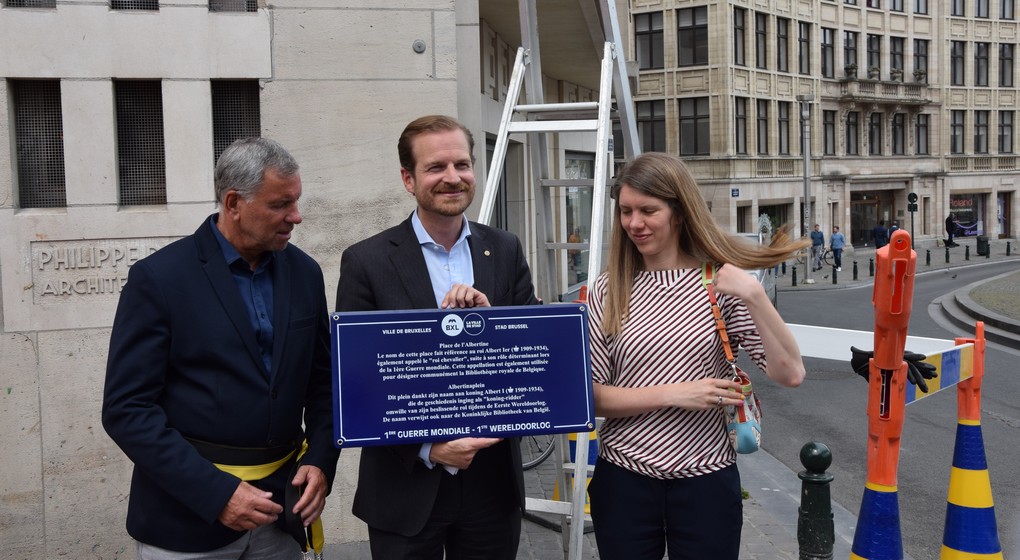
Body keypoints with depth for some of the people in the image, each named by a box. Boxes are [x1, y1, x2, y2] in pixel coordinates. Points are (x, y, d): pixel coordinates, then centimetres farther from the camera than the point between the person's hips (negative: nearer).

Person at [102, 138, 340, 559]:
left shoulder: (304, 272, 3)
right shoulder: (159, 278, -11)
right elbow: (127, 409, -13)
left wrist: (321, 462, -5)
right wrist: (216, 493, -19)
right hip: (187, 515, -4)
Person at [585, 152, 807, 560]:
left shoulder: (721, 283, -4)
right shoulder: (608, 290, -2)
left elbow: (790, 374, -11)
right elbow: (590, 395, -4)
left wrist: (754, 296, -22)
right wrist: (672, 393, -15)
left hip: (706, 480, -1)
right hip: (623, 479, 1)